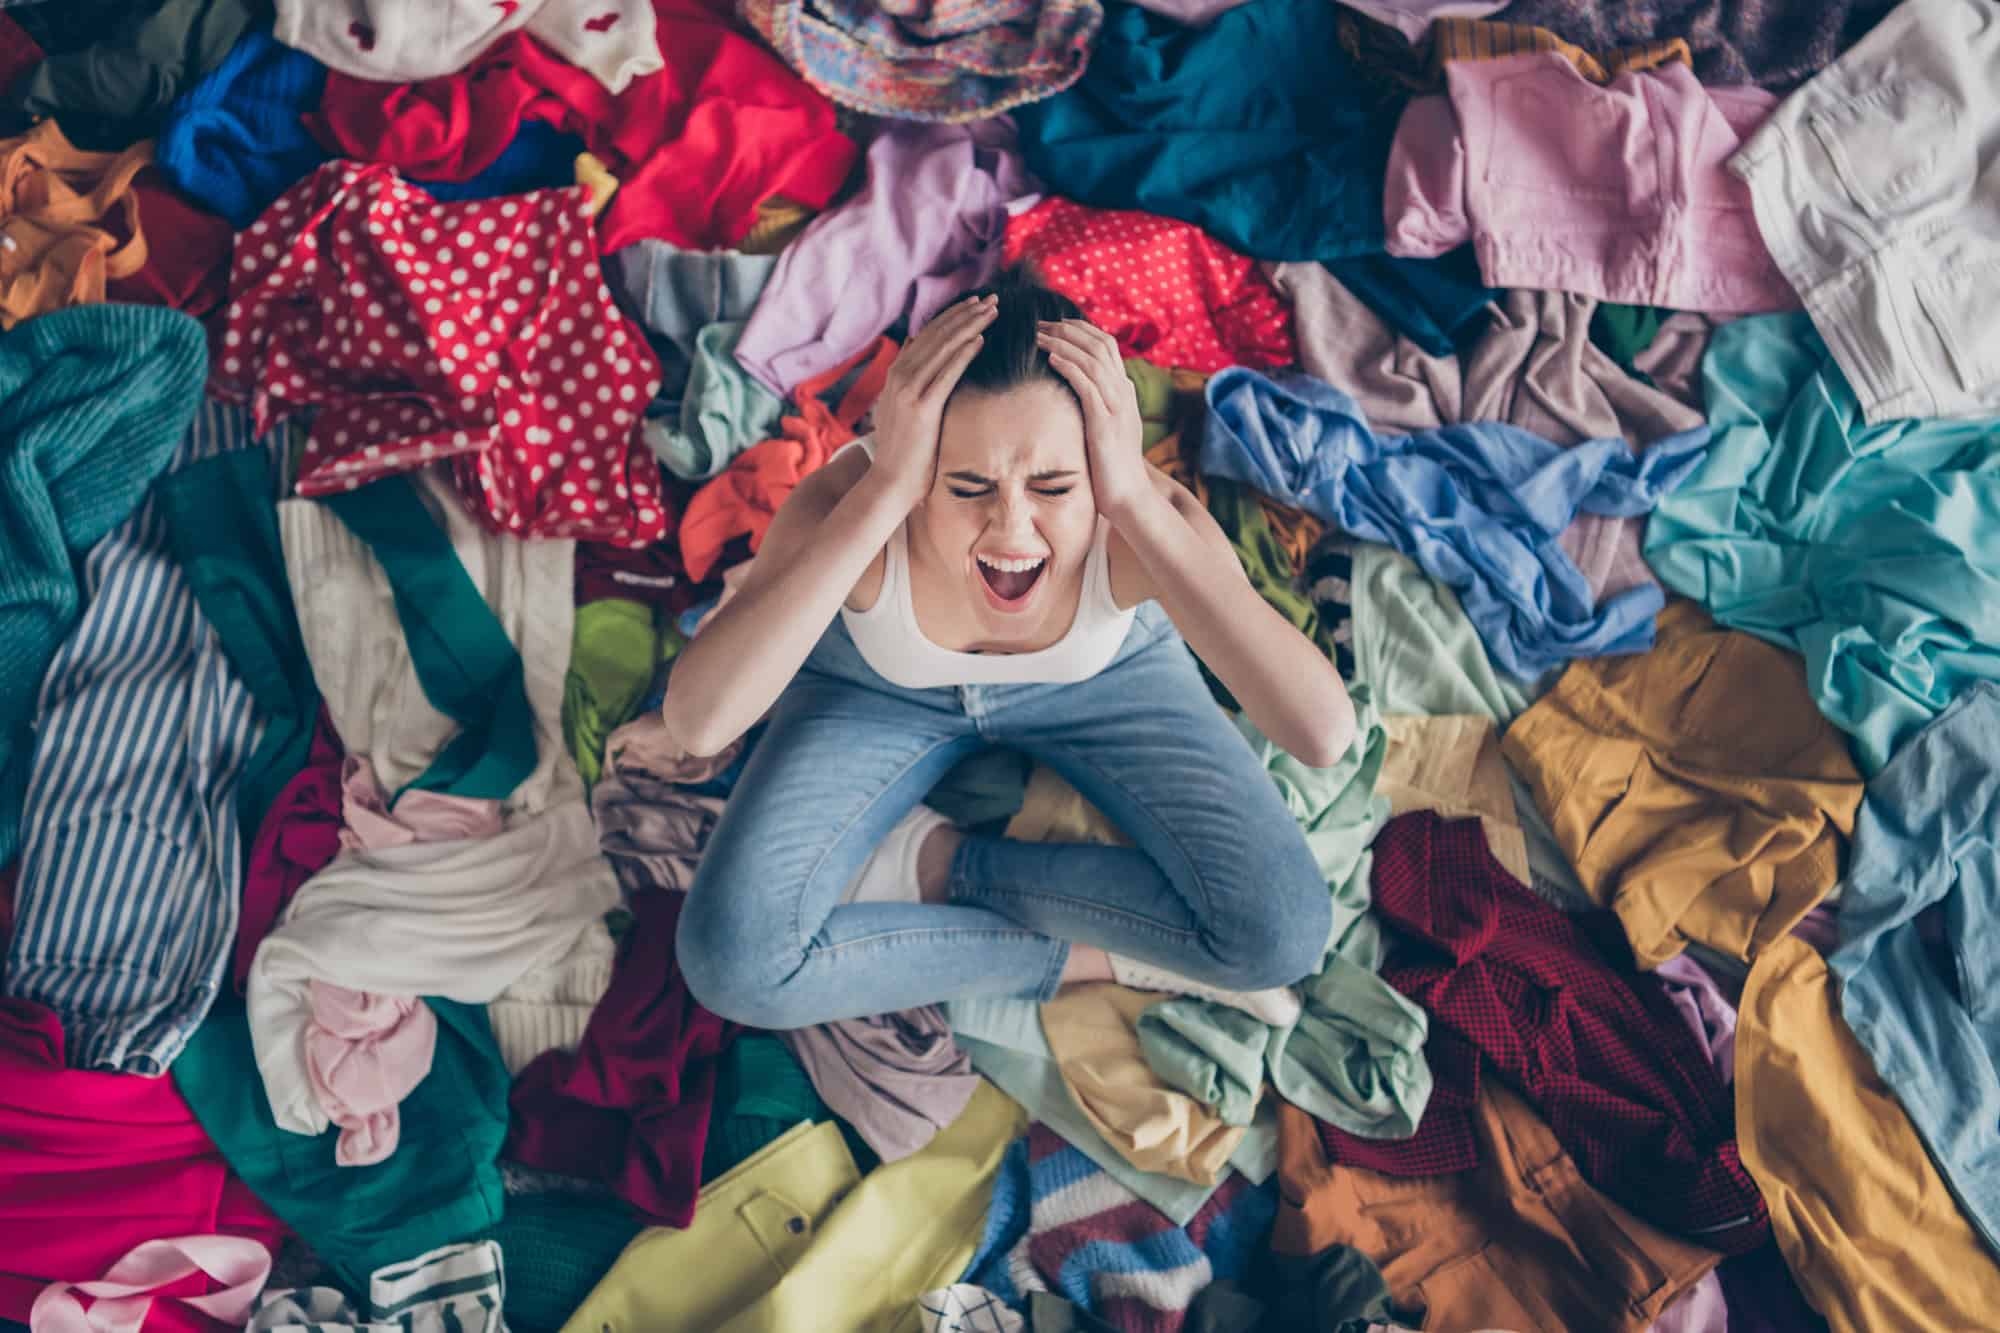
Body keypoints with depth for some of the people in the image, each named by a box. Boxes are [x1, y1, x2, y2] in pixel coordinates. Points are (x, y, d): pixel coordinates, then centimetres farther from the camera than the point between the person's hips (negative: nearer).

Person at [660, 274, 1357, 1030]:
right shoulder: (848, 498, -37)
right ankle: (1092, 957, -6)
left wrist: (1134, 500, -51)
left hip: (1102, 674, 1)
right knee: (730, 958, -21)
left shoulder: (1145, 517, -36)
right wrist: (883, 491, -54)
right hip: (880, 686, 0)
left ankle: (942, 863, -4)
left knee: (1284, 931, -18)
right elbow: (692, 724, -51)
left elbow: (1325, 736, -48)